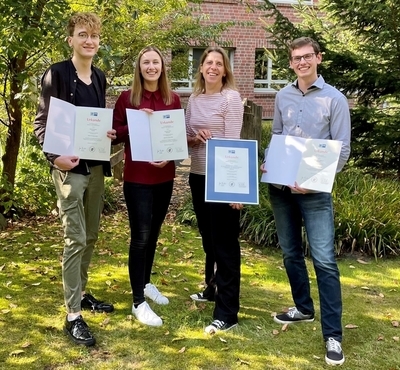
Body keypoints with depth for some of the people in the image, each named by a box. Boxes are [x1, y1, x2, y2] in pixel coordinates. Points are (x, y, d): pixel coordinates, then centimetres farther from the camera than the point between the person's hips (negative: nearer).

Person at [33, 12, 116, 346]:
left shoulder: (100, 77, 12)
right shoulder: (56, 74, -7)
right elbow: (41, 122, -9)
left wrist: (110, 133, -1)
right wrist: (55, 156, -22)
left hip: (96, 164, 7)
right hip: (69, 166, -7)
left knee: (91, 235, 14)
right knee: (75, 238, -8)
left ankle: (82, 293, 30)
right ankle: (73, 315, 0)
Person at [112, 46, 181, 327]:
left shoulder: (173, 99, 4)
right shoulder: (128, 97, -4)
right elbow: (115, 134, -4)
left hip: (164, 176, 4)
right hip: (137, 178, -4)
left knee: (154, 233, 16)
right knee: (140, 237, -3)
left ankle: (146, 283, 36)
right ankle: (138, 301, 8)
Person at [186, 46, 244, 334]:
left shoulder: (231, 97, -8)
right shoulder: (194, 99, 10)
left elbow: (233, 142, -13)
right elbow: (185, 138, 13)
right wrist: (195, 138, -11)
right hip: (198, 176, 7)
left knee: (225, 242, -3)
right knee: (208, 238, 19)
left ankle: (227, 313, 2)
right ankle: (213, 287, 39)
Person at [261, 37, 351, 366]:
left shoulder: (334, 99, -4)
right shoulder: (283, 97, 8)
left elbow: (342, 149, -6)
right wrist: (268, 164, -2)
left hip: (315, 190, -5)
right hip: (280, 187, 5)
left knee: (324, 260, -9)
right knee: (291, 252, 15)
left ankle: (333, 335, -3)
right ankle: (303, 307, 34)